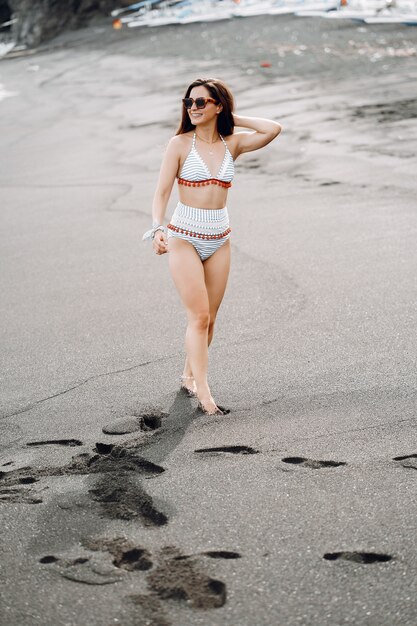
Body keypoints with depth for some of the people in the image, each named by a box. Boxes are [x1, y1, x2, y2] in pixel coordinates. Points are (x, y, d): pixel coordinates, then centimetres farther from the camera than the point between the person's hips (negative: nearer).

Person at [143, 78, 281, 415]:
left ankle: (189, 376, 28)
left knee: (208, 319, 10)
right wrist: (158, 228, -21)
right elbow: (162, 191, -7)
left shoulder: (232, 144, 4)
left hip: (220, 239, 4)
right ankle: (203, 393, -9)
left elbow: (273, 129, -10)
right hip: (184, 237, -4)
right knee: (199, 316, -10)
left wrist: (234, 119, -1)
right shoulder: (180, 144, -4)